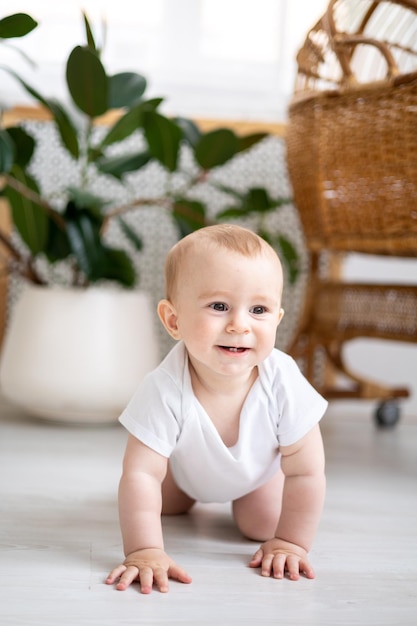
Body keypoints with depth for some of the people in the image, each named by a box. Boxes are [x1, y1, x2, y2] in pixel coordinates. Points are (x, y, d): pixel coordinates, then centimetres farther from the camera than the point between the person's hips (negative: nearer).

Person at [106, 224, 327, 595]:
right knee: (166, 507, 15)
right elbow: (140, 474, -40)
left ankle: (242, 495, 30)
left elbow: (305, 473, -31)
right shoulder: (166, 390, -45)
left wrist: (291, 542, -29)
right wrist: (145, 551, -47)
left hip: (260, 465, 0)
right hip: (188, 463, 0)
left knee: (261, 527, -4)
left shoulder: (283, 382, -42)